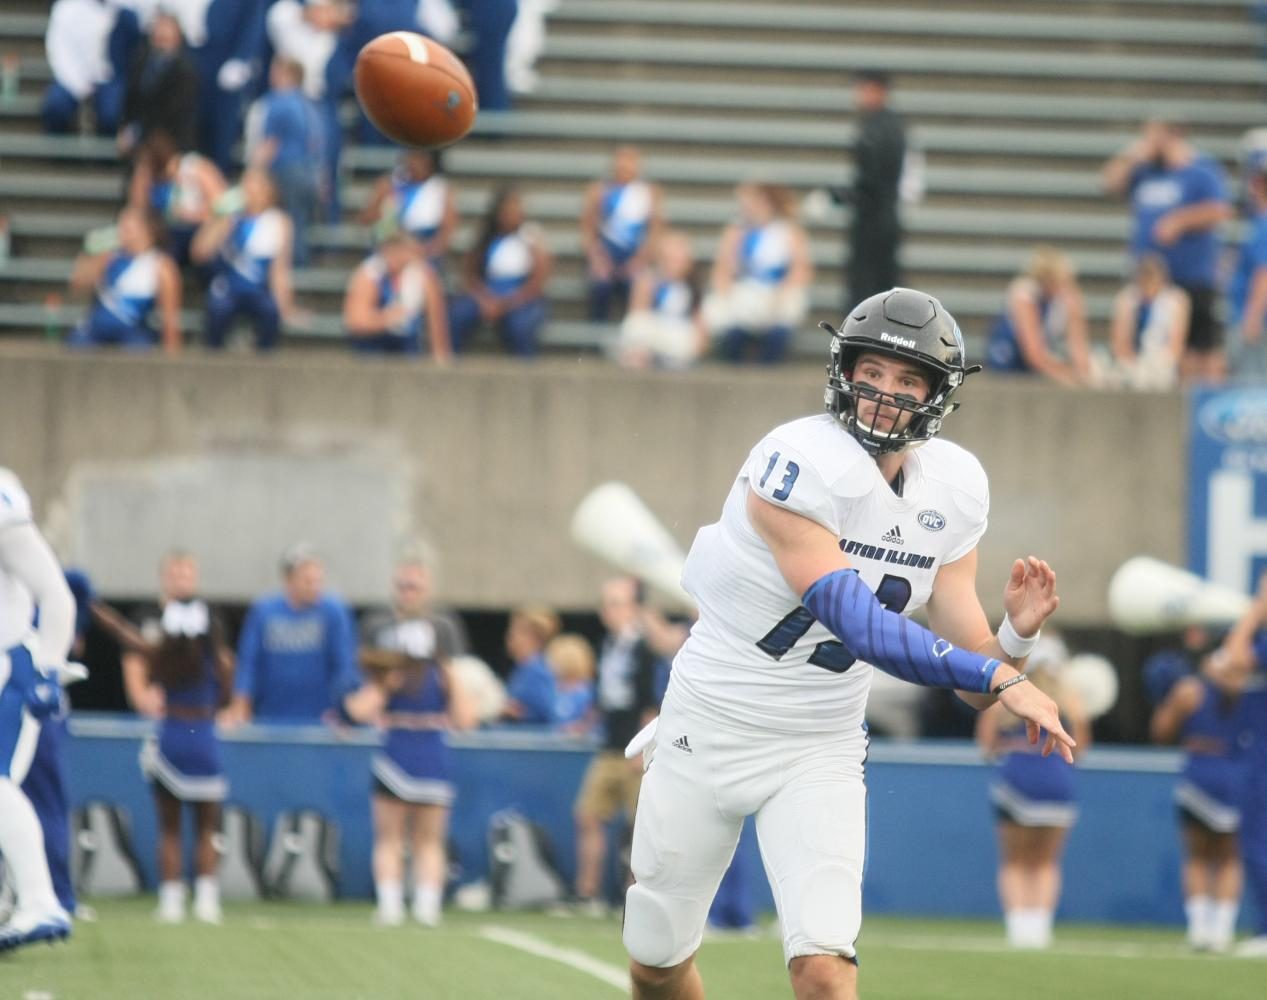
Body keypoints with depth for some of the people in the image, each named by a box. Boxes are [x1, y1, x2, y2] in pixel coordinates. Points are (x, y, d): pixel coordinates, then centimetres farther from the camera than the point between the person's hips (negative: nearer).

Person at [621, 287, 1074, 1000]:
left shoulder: (953, 493, -3)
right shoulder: (799, 464, -22)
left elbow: (975, 689, -1)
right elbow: (856, 625, -31)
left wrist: (1017, 632, -21)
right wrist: (999, 675, -33)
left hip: (821, 754, 3)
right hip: (711, 730, -3)